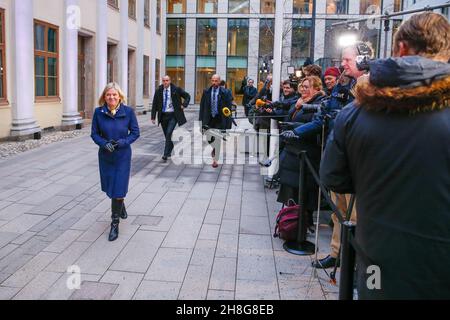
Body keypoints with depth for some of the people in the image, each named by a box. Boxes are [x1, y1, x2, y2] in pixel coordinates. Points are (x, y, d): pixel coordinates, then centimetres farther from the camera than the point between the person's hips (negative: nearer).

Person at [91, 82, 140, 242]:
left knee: (118, 189, -4)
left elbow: (135, 132, -4)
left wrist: (123, 142, -20)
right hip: (105, 155, 3)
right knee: (110, 187, 17)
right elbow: (94, 134, -1)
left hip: (123, 155, -2)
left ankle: (115, 223, 10)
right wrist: (104, 143, -20)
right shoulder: (98, 112, -7)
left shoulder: (128, 111, -11)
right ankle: (121, 206, 48)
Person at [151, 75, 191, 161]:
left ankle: (166, 154, -12)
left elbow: (187, 96, 8)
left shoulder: (176, 89, -2)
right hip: (163, 115, 3)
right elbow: (155, 105, 5)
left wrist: (184, 105, -6)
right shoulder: (158, 91, 3)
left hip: (173, 115, -3)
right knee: (167, 135, 10)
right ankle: (170, 151, 31)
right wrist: (153, 117, -1)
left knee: (169, 133, -16)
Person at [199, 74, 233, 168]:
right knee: (208, 139, 6)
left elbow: (228, 107, -4)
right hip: (209, 118, 3)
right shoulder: (206, 92, 3)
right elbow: (202, 105, 5)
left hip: (219, 119, -3)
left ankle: (215, 160, 9)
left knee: (217, 140, -1)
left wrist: (227, 121, -8)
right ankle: (214, 148, 41)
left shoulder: (224, 93, -6)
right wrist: (201, 118, 0)